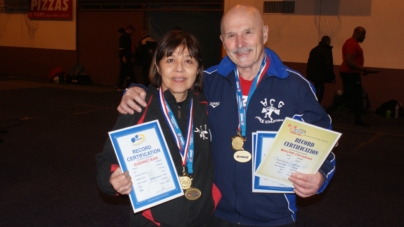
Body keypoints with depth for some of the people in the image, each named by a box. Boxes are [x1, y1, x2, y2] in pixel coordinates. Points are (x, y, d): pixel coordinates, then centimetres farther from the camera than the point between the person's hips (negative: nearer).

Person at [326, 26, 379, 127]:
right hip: (350, 74, -11)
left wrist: (361, 70, 20)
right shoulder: (352, 44, -17)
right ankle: (358, 120, 6)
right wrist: (363, 69, -25)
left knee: (347, 96, 15)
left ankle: (329, 110, 15)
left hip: (348, 73, 11)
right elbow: (349, 61, -27)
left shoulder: (352, 42, 17)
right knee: (356, 97, -2)